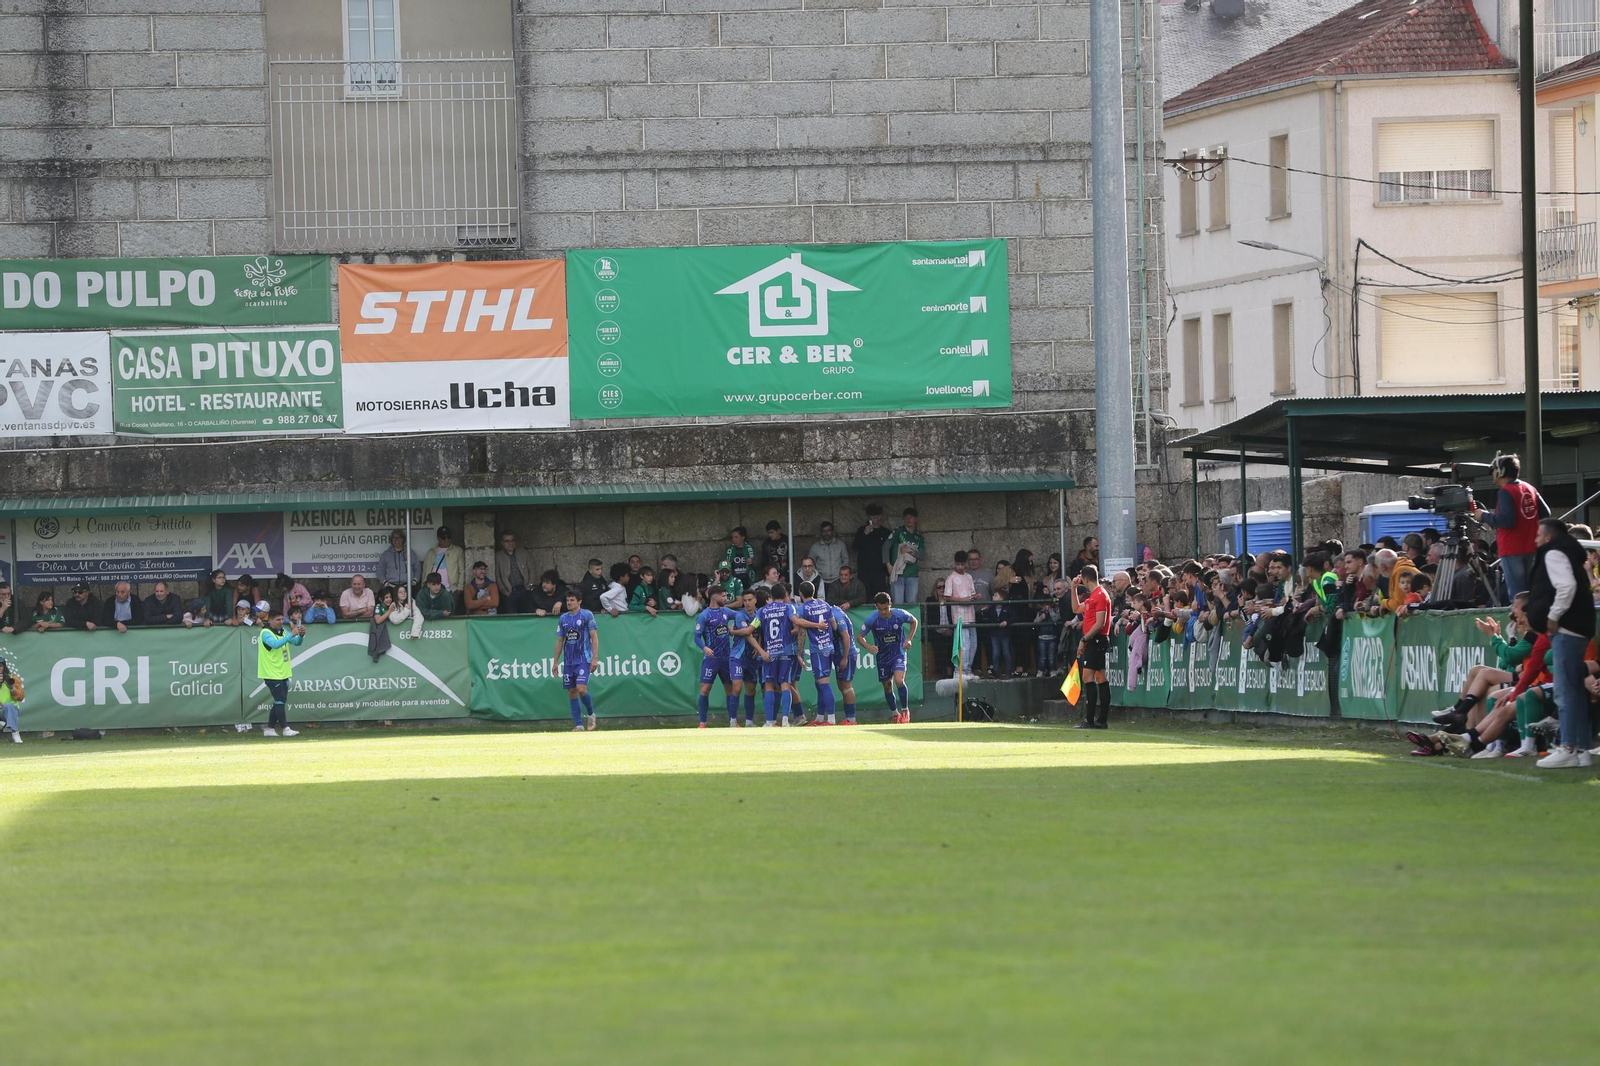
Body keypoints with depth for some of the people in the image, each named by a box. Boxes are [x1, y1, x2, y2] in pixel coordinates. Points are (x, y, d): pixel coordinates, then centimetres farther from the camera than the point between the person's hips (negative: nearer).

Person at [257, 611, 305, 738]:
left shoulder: (283, 632, 12)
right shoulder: (266, 633, -13)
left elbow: (297, 642, 7)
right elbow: (275, 644, -30)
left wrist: (301, 635, -14)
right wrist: (291, 635, -35)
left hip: (283, 673, 8)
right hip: (272, 674, -8)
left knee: (280, 701, 10)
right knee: (280, 700, -10)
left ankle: (269, 728, 16)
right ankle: (285, 728, -10)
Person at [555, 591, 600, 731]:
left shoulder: (587, 615, -3)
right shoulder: (563, 619, 11)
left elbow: (594, 637, -5)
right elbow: (560, 641, 15)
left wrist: (595, 657, -12)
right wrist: (555, 661, 12)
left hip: (583, 659, -5)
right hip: (568, 661, 5)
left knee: (581, 689, -17)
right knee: (572, 692, 3)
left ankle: (591, 714, 8)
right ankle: (578, 725, 8)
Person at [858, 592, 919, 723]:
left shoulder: (900, 615, -15)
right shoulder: (872, 619, -16)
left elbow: (914, 621, 7)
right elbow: (860, 636, -6)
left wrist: (909, 639, -4)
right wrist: (869, 647, -25)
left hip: (898, 652, -2)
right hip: (882, 656, 2)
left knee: (899, 681, -21)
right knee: (887, 686, 8)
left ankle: (905, 711, -3)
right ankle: (894, 714, 29)